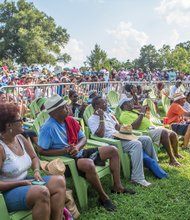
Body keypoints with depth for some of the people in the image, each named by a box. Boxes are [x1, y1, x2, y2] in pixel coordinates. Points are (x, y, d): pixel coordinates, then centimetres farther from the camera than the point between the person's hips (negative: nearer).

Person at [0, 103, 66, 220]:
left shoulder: (20, 138, 2)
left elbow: (34, 157, 14)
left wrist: (36, 171, -6)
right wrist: (22, 182, -22)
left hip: (25, 182, 8)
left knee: (59, 181, -6)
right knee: (42, 192, -32)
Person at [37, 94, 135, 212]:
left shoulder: (70, 120, 3)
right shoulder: (48, 128, -18)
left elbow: (83, 138, 9)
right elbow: (42, 151, -18)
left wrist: (77, 147, -14)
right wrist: (65, 151, -22)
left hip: (79, 153, 8)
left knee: (113, 150, 4)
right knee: (89, 164, -40)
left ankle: (117, 186, 10)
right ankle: (104, 197, -16)